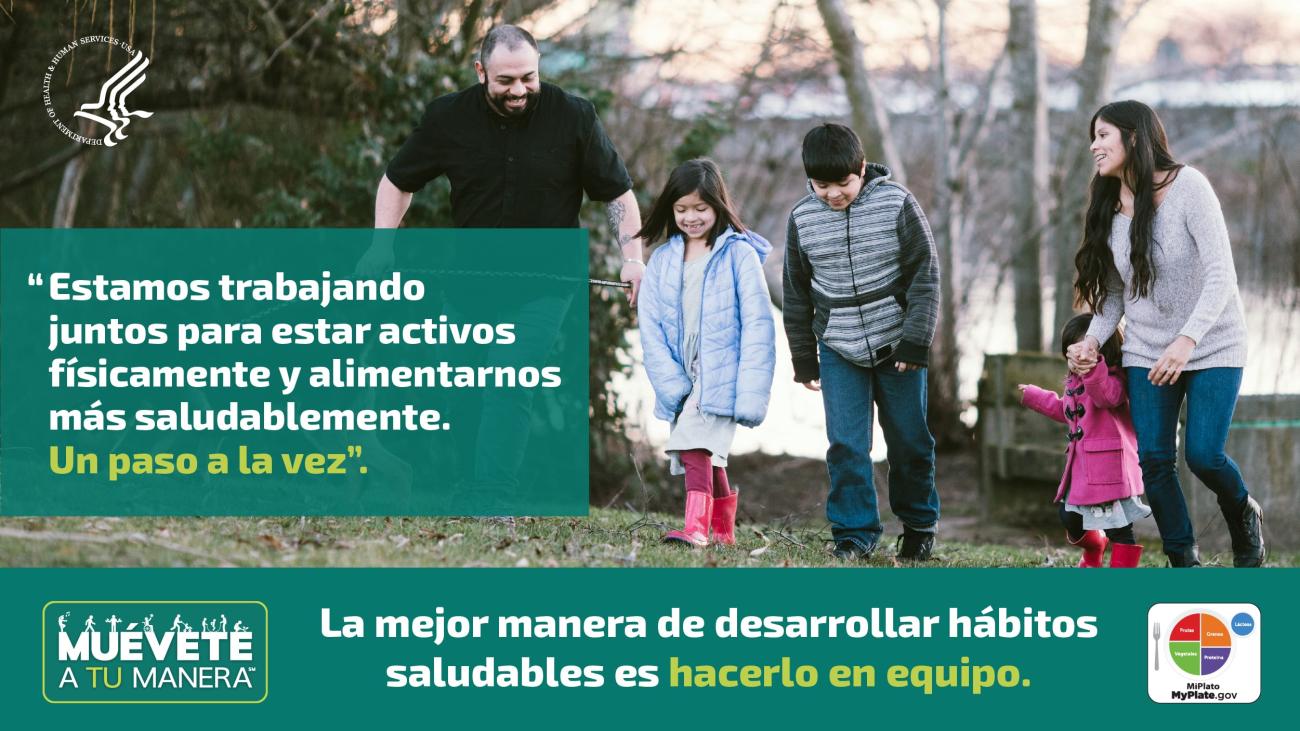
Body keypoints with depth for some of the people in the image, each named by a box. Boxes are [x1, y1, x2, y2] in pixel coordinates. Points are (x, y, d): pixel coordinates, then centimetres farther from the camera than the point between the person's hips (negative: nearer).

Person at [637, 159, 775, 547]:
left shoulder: (740, 254, -4)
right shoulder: (662, 260, 9)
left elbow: (757, 325, -8)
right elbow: (651, 325, 4)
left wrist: (751, 394, -15)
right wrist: (673, 384, -8)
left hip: (721, 377, -5)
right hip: (683, 379, 5)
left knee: (696, 444, -23)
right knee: (708, 456, 14)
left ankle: (697, 526, -32)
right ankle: (724, 530, 27)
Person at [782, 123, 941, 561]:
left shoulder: (897, 205, -10)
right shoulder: (802, 218, -2)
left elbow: (925, 275, -7)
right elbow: (797, 293, 8)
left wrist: (916, 342, -13)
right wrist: (803, 358, 10)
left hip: (897, 344, -1)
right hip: (839, 351, 1)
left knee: (909, 443, 7)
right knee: (846, 444, -6)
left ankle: (919, 527, 23)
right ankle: (854, 533, 3)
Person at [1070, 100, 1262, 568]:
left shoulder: (1187, 187, -16)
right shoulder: (1109, 209, 2)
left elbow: (1221, 275, -22)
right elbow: (1115, 291, 8)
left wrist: (1187, 340, -32)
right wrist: (1093, 340, -10)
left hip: (1212, 346, -5)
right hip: (1147, 352, 5)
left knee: (1203, 454, -13)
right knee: (1153, 459, -5)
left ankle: (1244, 518, 19)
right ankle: (1185, 567, 4)